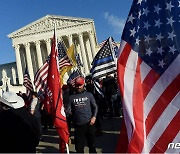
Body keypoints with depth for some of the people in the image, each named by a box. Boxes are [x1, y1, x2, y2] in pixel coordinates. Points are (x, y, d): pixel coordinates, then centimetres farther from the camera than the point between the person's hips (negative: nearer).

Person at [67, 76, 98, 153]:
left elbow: (95, 107, 8)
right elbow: (68, 110, 5)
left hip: (89, 124, 0)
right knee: (79, 147, 5)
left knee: (91, 145, 11)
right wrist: (69, 111, -18)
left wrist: (94, 117, -6)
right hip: (78, 126, 0)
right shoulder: (71, 97, 8)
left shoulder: (89, 95, 7)